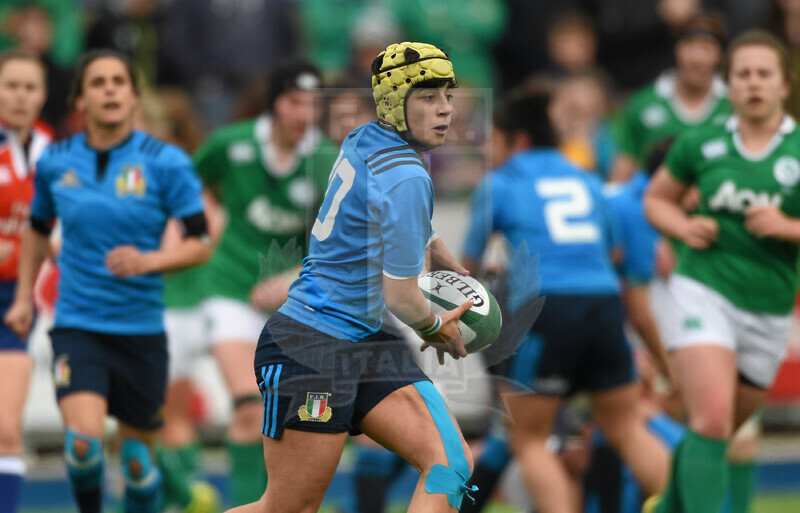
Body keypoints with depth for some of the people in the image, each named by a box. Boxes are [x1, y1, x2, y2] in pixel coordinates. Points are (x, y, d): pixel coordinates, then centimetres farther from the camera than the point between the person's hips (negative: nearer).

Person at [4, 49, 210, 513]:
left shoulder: (166, 163, -5)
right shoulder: (55, 162, 3)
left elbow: (201, 244, -5)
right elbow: (38, 229, 21)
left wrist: (149, 260, -22)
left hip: (141, 329, 0)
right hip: (77, 326, 0)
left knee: (138, 458, 7)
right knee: (84, 438, -21)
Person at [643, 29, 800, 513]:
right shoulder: (702, 146, 1)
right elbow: (656, 198, 17)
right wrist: (683, 227, -3)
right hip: (703, 293, -2)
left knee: (716, 433, 14)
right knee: (712, 418, -23)